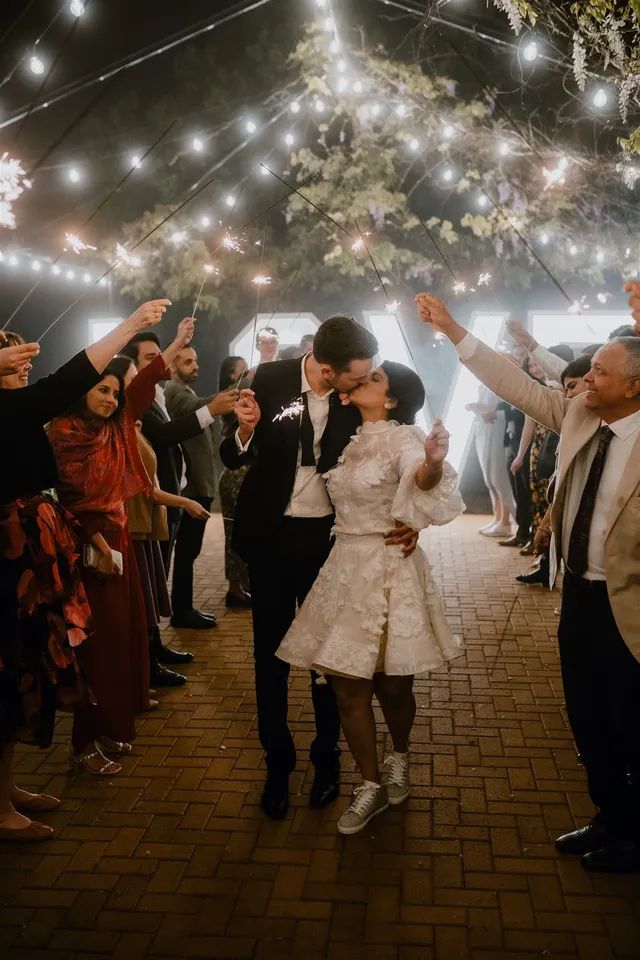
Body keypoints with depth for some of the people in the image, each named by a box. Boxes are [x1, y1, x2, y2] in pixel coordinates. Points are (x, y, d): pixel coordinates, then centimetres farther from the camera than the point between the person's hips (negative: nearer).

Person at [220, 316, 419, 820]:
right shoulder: (270, 380, -13)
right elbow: (233, 458, -9)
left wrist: (407, 518, -17)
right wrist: (246, 431, -32)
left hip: (328, 537, 1)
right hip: (272, 535, -1)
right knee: (272, 653, 9)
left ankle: (327, 755, 30)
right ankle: (278, 763, 25)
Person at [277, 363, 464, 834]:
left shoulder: (402, 438, -12)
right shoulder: (350, 437, 9)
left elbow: (421, 481, -31)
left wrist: (433, 462, -55)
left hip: (388, 569, -6)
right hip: (345, 565, 6)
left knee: (392, 684, 9)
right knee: (347, 685, 6)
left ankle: (399, 758, 40)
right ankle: (372, 785, 23)